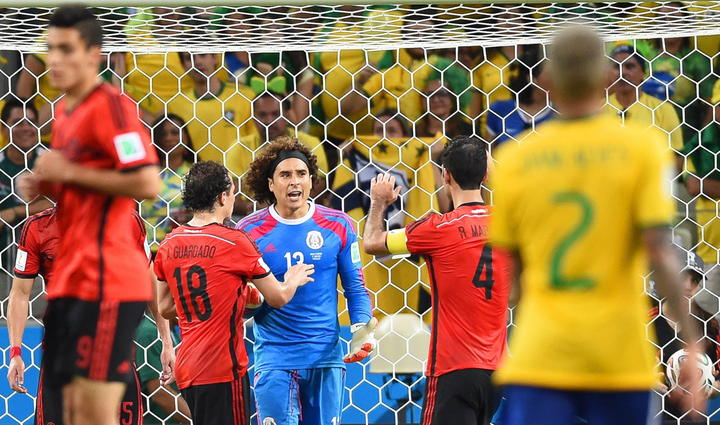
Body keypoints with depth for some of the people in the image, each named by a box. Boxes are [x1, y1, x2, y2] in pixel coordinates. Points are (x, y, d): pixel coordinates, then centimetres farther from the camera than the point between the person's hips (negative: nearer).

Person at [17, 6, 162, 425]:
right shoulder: (66, 111, 18)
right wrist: (44, 185, 10)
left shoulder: (111, 107, -11)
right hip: (72, 280, 10)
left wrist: (69, 172, -15)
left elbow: (148, 184, -21)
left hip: (105, 282, -10)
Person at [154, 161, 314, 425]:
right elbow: (277, 298, -3)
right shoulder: (234, 242, -11)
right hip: (222, 369, -7)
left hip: (186, 370, 7)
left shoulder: (169, 244, 7)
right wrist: (293, 281, 21)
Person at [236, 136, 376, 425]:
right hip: (274, 355, -2)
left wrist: (362, 331, -7)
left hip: (326, 355, 2)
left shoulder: (338, 225, 2)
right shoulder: (249, 231, -1)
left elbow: (355, 288, 6)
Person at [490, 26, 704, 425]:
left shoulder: (513, 158, 2)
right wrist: (690, 343, -8)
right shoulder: (642, 146, -4)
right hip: (621, 358, -1)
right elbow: (659, 253, -12)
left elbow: (508, 269, 9)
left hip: (537, 357, 1)